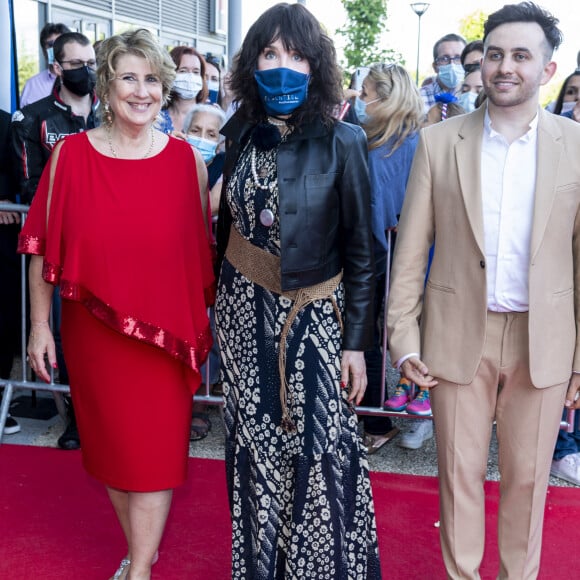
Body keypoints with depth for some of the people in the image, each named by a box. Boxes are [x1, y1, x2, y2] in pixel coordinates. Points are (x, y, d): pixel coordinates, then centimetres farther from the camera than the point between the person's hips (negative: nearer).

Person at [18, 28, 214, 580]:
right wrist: (40, 325, 0)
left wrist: (203, 322, 5)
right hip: (92, 328, 1)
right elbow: (43, 247, 0)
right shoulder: (71, 154, -4)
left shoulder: (185, 157, -3)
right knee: (111, 442, 14)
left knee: (155, 448, 4)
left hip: (165, 328, -1)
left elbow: (201, 247, 2)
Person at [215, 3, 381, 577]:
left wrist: (356, 341, -6)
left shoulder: (342, 142, -7)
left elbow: (359, 249, -5)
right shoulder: (241, 134, 4)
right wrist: (218, 306, 12)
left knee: (323, 451, -3)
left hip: (314, 317, -3)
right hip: (245, 314, 3)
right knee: (256, 448, 9)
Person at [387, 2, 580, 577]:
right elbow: (411, 248, 0)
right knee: (459, 471, 12)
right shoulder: (438, 142, -1)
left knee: (528, 476, 13)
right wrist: (403, 337, -4)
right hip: (459, 334, 0)